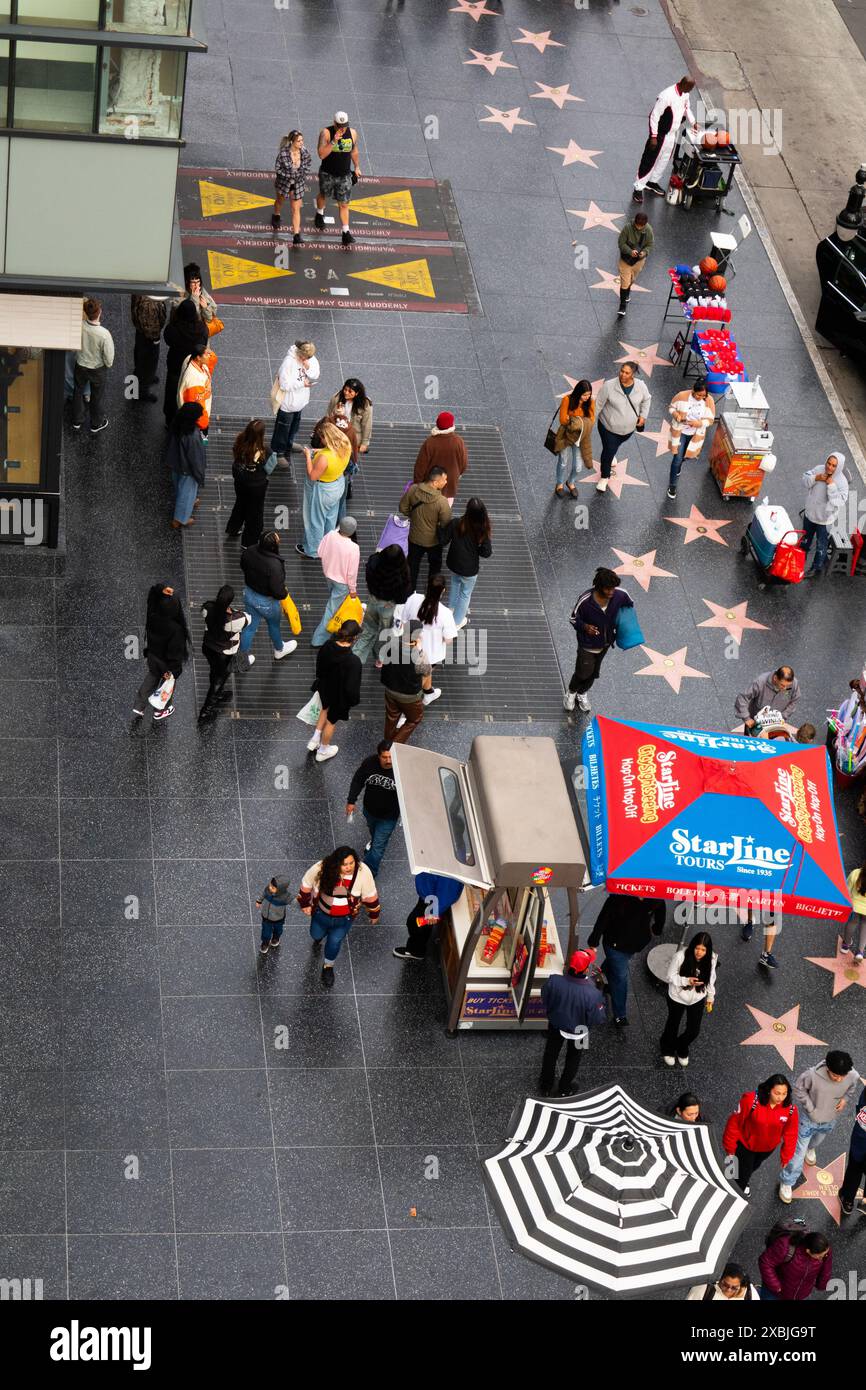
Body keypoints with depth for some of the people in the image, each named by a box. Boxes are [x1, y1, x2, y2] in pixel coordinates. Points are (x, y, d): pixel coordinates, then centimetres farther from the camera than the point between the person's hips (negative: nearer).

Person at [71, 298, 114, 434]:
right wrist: (108, 364, 0)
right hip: (98, 369, -3)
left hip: (80, 365, 3)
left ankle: (77, 421, 47)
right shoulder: (104, 334, -37)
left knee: (78, 392, 28)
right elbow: (109, 356, -22)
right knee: (97, 396, 23)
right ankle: (96, 424, 44)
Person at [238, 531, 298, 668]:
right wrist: (284, 592, -9)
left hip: (249, 593, 5)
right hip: (266, 602, -5)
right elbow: (278, 591, -32)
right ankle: (279, 650, 54)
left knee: (250, 626, 23)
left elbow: (243, 566, 4)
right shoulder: (275, 565, -38)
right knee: (274, 624, 26)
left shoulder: (250, 551, -18)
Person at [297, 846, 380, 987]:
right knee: (316, 935, 26)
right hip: (321, 913, 1)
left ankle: (328, 966, 40)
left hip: (344, 918, -1)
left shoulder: (363, 872, -31)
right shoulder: (321, 869, -33)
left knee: (334, 942, 7)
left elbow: (370, 895, -13)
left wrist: (374, 914, 1)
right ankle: (318, 939, 66)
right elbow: (306, 885, -12)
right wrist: (305, 904, 1)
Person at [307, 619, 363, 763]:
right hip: (340, 696, -4)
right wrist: (354, 700, -5)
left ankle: (315, 740, 49)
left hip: (325, 687, 4)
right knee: (331, 720, 23)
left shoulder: (327, 646, -23)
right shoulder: (353, 662, -39)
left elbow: (319, 666, -2)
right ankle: (323, 751, 47)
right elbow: (352, 686, -27)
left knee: (326, 709, 36)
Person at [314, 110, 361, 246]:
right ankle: (319, 215, 54)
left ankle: (345, 232, 6)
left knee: (343, 204, 2)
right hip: (327, 174, -1)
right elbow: (321, 154, -29)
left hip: (345, 175, 1)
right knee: (323, 196, 24)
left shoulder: (352, 133, -8)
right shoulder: (326, 133, -20)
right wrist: (333, 142, -39)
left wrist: (356, 167, 20)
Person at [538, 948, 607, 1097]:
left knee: (551, 1054, 30)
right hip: (578, 1029, -2)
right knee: (573, 1057, 29)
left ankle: (546, 1086, 51)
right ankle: (564, 1089, 51)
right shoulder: (592, 994, -41)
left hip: (555, 1025, 2)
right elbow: (597, 1020, -24)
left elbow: (544, 1000, -12)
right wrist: (601, 1001, -9)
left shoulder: (553, 981, -34)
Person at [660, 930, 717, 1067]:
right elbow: (671, 976, -20)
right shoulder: (681, 956, -33)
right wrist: (687, 981, -37)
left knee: (694, 1030, 12)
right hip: (677, 997, -2)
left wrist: (710, 998, 7)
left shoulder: (711, 959, -22)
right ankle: (667, 1049, 53)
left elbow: (710, 979, -3)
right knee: (673, 1025, 21)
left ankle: (682, 1049, 46)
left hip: (697, 999, 2)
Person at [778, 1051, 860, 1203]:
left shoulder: (853, 1076, -31)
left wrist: (845, 1099, -20)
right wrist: (811, 1109, -21)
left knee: (817, 1140, 35)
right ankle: (787, 1182, 29)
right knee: (799, 1152, 7)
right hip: (808, 1118, -4)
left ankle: (810, 1148, 70)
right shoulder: (812, 1075, -40)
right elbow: (799, 1089, -19)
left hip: (829, 1120, 4)